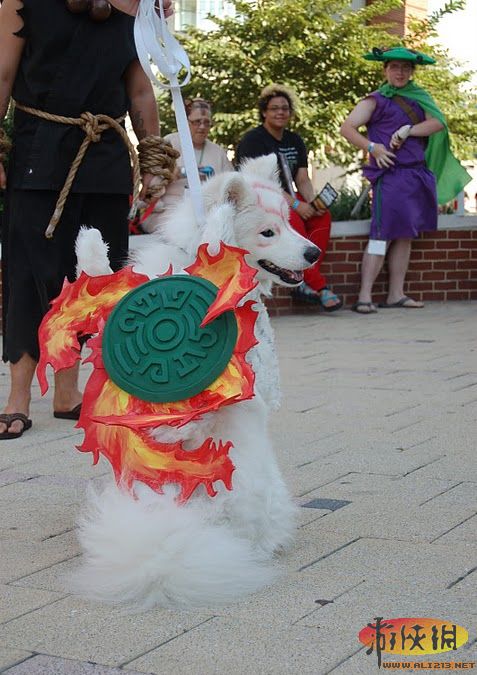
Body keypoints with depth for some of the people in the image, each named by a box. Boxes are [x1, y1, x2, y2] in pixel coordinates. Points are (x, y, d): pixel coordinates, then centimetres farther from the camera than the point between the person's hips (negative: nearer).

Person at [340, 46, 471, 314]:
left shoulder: (419, 98, 16)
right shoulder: (377, 101, 1)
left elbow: (438, 123, 1)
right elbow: (347, 128, -6)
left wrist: (408, 131, -12)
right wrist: (372, 146, -17)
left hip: (417, 174, 6)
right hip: (391, 174, -6)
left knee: (405, 235, 8)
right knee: (383, 234, -12)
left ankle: (396, 294, 12)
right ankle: (365, 297, -12)